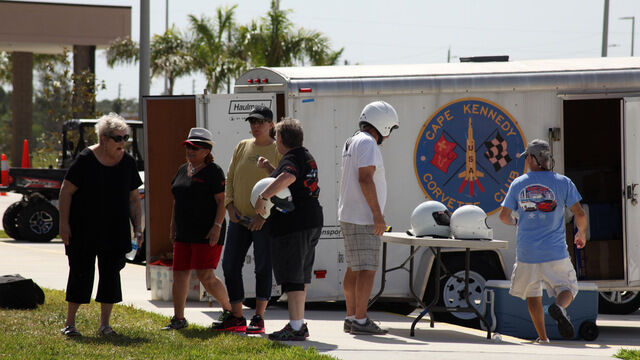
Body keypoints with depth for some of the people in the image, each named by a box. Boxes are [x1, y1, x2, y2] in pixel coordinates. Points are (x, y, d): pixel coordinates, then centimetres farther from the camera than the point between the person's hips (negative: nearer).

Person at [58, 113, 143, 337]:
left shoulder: (127, 163, 4)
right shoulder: (86, 159, -9)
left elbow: (133, 199, 11)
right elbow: (66, 192, -7)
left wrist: (138, 228, 4)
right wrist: (64, 223, -11)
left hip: (116, 232, 4)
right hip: (84, 230, -4)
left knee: (111, 274, 3)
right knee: (81, 272, -2)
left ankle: (104, 324, 11)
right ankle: (70, 322, 8)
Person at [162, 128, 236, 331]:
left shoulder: (213, 172, -7)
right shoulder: (183, 170, 15)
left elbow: (221, 201, -11)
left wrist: (217, 226, -19)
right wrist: (173, 226, 19)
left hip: (207, 233, -8)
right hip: (184, 234, 8)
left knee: (205, 276, -12)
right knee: (179, 274, 4)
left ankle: (228, 309, 7)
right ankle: (179, 319, 11)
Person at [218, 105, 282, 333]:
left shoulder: (278, 151, -4)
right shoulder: (242, 147, 11)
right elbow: (230, 179, 14)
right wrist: (230, 206, 0)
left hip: (266, 220, -5)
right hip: (240, 219, 5)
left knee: (263, 267, -2)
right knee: (230, 265, 3)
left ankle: (259, 318, 4)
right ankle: (236, 317, 12)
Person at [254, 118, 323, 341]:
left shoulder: (291, 159, -13)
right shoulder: (306, 156, 18)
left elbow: (288, 177, -36)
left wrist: (263, 196, -34)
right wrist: (268, 168, 21)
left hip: (293, 224, -10)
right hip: (311, 221, 10)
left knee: (292, 277, -9)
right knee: (300, 275, 16)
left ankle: (295, 328, -11)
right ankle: (300, 324, 22)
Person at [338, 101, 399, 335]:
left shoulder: (352, 143, 18)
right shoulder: (367, 143, -13)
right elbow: (365, 179, -22)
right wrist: (377, 214, -22)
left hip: (349, 216, 10)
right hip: (363, 218, -10)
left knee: (354, 269, 13)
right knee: (367, 269, -10)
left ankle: (351, 318, 15)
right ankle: (360, 321, -13)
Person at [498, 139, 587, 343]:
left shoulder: (518, 184, 3)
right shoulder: (562, 182, -1)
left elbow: (504, 216, 8)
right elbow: (580, 214, -4)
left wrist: (514, 222, 31)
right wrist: (581, 235, 15)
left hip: (527, 252, 1)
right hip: (555, 252, -1)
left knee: (533, 295, 15)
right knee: (567, 288, 9)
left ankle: (542, 337, 9)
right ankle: (559, 307, -24)